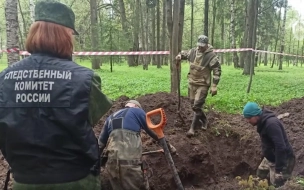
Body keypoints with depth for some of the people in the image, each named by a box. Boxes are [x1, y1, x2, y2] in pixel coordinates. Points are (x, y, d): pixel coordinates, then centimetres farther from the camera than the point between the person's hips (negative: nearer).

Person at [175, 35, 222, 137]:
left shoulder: (211, 56, -16)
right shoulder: (193, 51, 0)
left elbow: (217, 71, -14)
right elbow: (186, 55, 21)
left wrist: (214, 86, -19)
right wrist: (180, 56, -4)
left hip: (203, 84, -6)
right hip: (192, 82, 6)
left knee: (196, 106, -10)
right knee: (194, 105, 15)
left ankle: (192, 128, 0)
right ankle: (204, 120, 37)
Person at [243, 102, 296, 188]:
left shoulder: (271, 123, -30)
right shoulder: (263, 121, 0)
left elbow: (281, 147, -33)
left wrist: (279, 169, -29)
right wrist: (265, 154, 22)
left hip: (283, 160, -10)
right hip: (270, 158, 10)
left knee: (276, 186, -2)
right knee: (260, 174, 22)